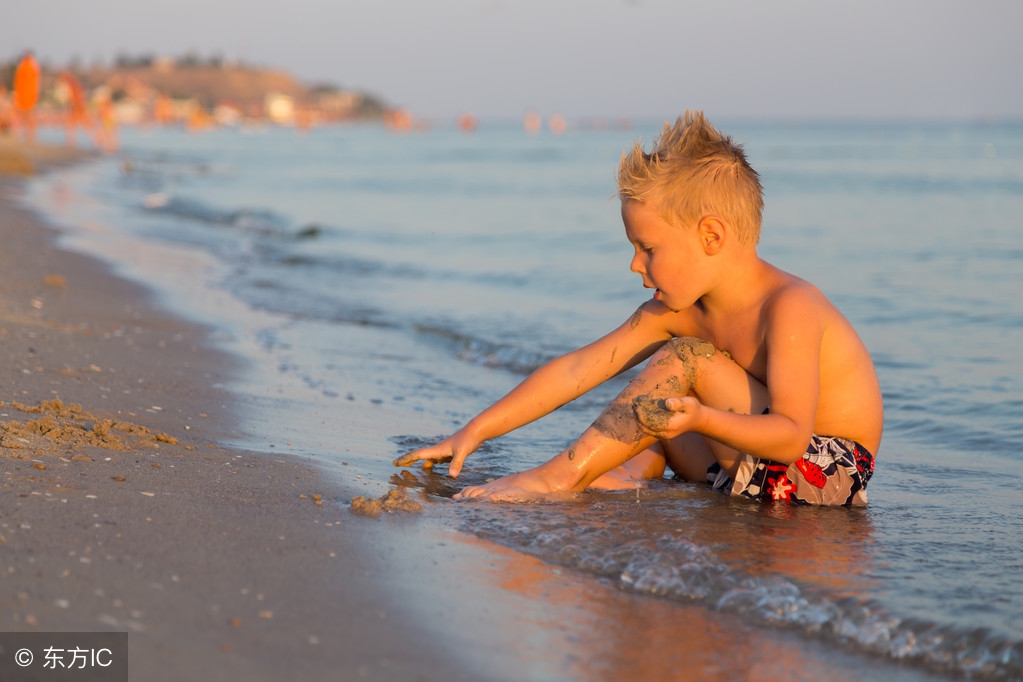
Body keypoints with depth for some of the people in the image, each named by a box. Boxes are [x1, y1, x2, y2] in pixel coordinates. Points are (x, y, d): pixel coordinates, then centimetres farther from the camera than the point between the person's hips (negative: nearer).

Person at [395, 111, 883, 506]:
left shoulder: (789, 308, -21)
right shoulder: (677, 311, 3)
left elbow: (792, 436, -29)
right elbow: (577, 370, -1)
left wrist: (705, 420, -46)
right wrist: (474, 432, -4)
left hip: (825, 473, -9)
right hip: (765, 472, 9)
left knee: (687, 358, -19)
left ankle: (560, 476, -20)